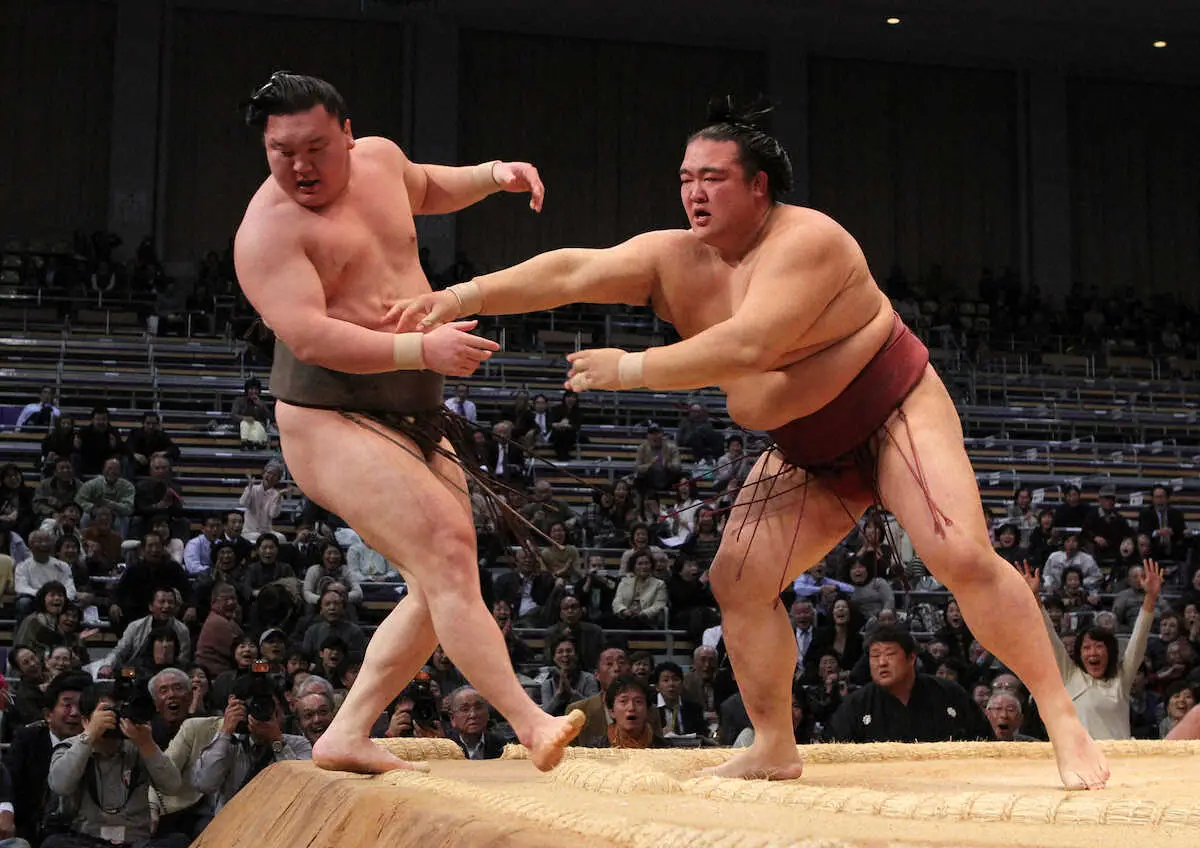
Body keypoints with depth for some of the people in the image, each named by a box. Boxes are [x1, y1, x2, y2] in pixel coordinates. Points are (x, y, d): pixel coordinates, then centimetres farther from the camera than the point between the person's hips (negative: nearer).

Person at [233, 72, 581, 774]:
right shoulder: (268, 230, -15)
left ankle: (347, 735, 13)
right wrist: (423, 349, -33)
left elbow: (426, 190, 33)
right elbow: (310, 338, -26)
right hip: (335, 423, -9)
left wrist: (493, 176, 17)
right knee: (446, 553, -22)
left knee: (446, 586, 8)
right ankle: (530, 723, -23)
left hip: (417, 418, 9)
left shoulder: (379, 158, 8)